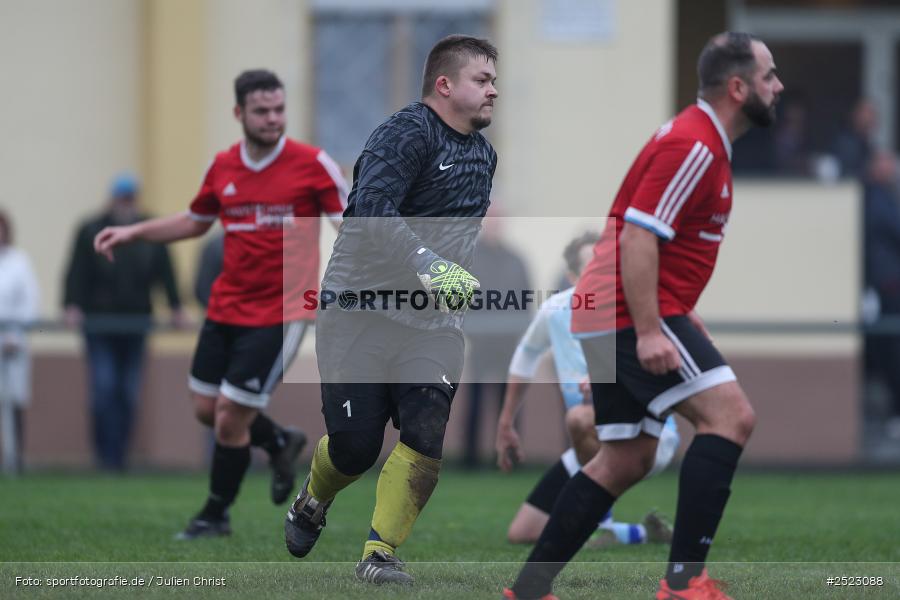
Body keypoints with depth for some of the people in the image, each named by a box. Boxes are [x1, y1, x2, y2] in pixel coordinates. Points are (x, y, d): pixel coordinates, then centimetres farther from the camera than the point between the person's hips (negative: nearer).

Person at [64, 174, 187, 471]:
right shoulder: (91, 232, 1)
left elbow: (165, 271, 7)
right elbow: (77, 273, -5)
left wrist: (176, 308, 1)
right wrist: (72, 307, -16)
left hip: (135, 324, 3)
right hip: (99, 322, -3)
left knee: (129, 393, 4)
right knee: (104, 388, -11)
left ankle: (120, 456, 12)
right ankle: (106, 455, -7)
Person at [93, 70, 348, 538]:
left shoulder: (312, 164, -10)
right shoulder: (222, 168, 5)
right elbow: (195, 221, 22)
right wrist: (132, 233, 15)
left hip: (279, 313, -6)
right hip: (226, 307, 6)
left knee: (230, 419, -6)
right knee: (206, 408, 11)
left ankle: (216, 514, 16)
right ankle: (280, 443, 39)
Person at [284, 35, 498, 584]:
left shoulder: (483, 153, 13)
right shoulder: (406, 134, -14)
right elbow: (371, 211, -29)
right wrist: (433, 268, -37)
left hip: (432, 322, 6)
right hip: (362, 311, -6)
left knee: (428, 436, -15)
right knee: (354, 447, -1)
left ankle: (380, 553, -3)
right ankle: (311, 505, 33)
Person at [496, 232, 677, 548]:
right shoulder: (554, 311, -2)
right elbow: (526, 355, 19)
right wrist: (506, 425, 25)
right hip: (594, 448, 6)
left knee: (580, 417, -39)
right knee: (521, 533, 0)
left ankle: (604, 524, -18)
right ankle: (641, 533, 13)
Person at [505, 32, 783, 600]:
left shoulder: (703, 142, 17)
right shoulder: (693, 147, -15)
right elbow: (636, 237, -23)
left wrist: (680, 315, 26)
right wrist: (649, 330, -27)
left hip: (613, 318, 11)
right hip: (632, 316, -11)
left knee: (627, 461, 12)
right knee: (730, 415, -18)